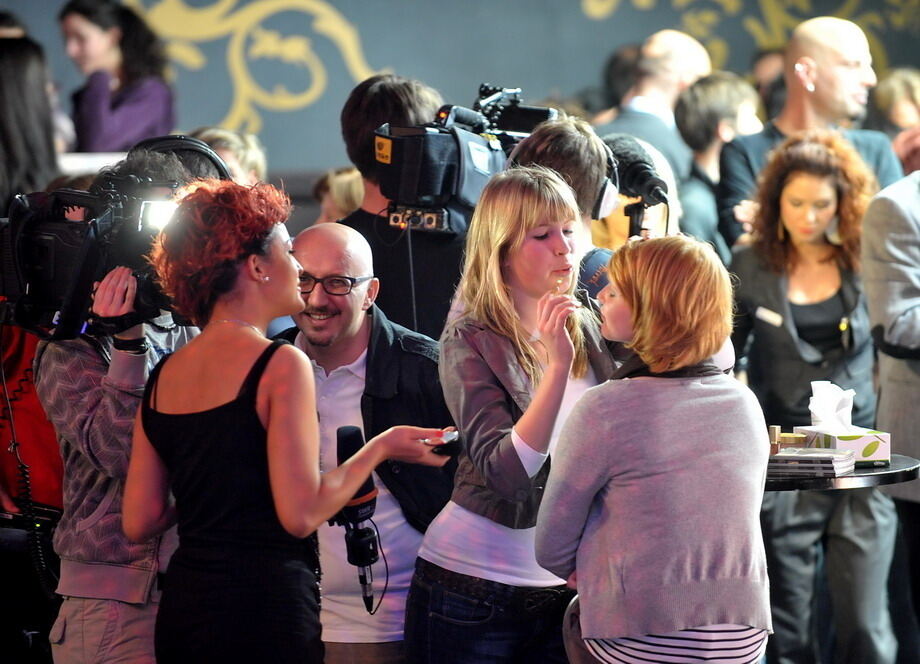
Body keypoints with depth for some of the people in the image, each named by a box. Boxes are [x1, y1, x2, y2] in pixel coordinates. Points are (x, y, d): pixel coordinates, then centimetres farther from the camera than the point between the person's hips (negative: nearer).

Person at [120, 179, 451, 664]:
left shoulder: (163, 376, 9)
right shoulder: (279, 364, -10)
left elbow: (138, 523, 8)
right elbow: (301, 514, -15)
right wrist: (380, 448, -1)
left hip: (182, 605, 7)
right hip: (262, 609, -7)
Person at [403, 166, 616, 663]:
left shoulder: (588, 329, 4)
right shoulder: (470, 341, -10)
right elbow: (507, 472, -21)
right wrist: (557, 364, -28)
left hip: (565, 585, 4)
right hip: (474, 583, -4)